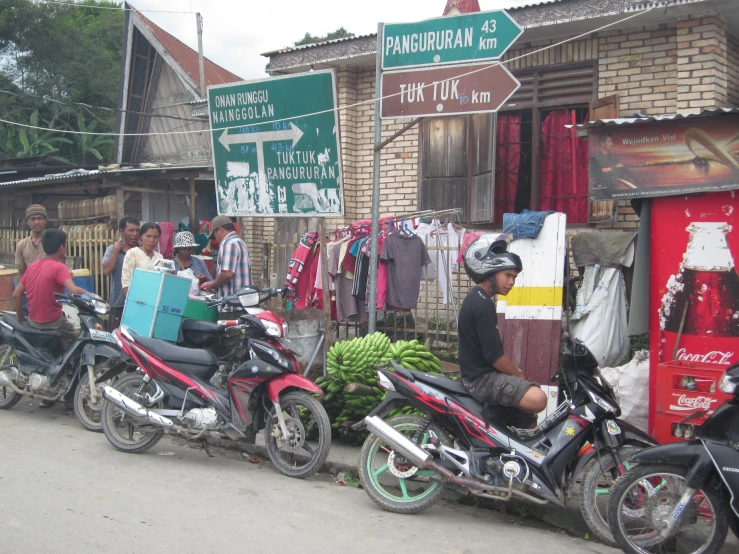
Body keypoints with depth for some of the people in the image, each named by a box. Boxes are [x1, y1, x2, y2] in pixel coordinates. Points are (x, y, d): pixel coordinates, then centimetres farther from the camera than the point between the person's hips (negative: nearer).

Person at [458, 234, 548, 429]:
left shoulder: (475, 298, 13)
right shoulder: (483, 305, -19)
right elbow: (494, 354, -22)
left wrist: (515, 373, 13)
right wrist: (518, 375, -7)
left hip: (479, 372, 11)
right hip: (482, 378, -11)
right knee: (537, 399, -29)